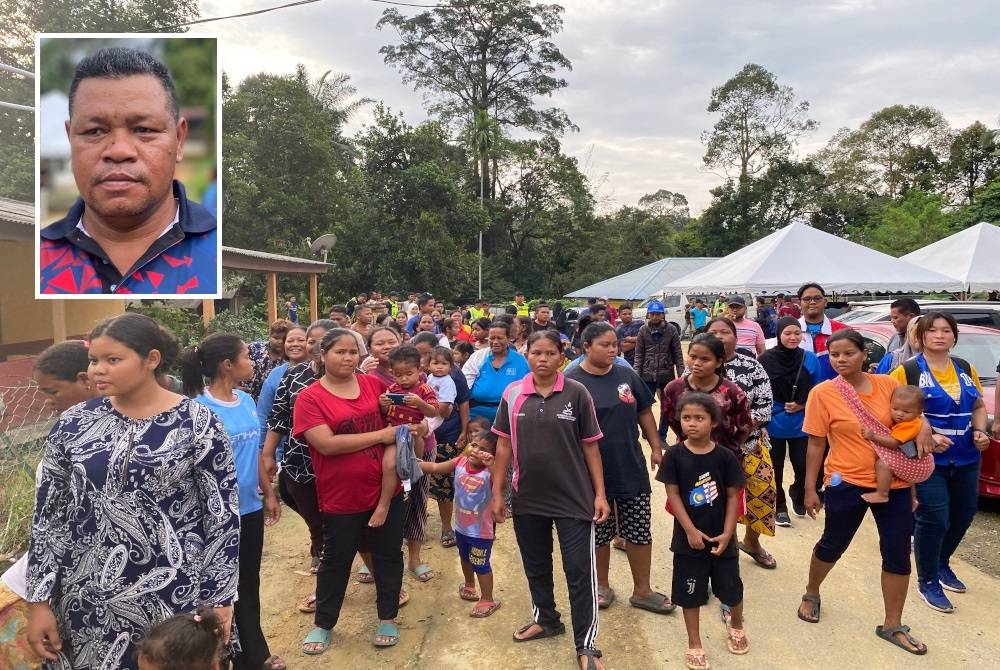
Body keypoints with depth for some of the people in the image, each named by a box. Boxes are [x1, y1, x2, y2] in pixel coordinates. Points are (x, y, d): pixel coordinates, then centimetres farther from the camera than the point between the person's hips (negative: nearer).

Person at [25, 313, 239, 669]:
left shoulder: (197, 423, -11)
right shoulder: (73, 423, 0)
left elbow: (223, 517, -8)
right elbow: (48, 514, 6)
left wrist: (219, 603, -8)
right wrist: (39, 601, 4)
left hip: (176, 600, -3)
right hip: (88, 604, 3)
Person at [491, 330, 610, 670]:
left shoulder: (577, 393, -8)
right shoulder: (512, 394, -3)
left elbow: (590, 447, -3)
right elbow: (504, 445, 4)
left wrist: (600, 494, -5)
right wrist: (497, 492, 4)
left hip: (574, 498, -3)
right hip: (527, 499, 3)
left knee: (580, 571, 4)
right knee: (536, 565, 20)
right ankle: (546, 619, 42)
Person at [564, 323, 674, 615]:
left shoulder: (626, 374, 3)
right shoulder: (571, 381, -10)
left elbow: (644, 412, 11)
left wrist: (656, 447, 7)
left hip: (631, 468, 4)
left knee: (639, 530, 10)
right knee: (599, 531, 12)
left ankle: (642, 590, 27)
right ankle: (602, 585, 33)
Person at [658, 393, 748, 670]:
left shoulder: (725, 456, -9)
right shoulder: (674, 455, -10)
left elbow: (733, 496, -4)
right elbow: (673, 494, -9)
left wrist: (727, 533, -9)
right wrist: (690, 530, -13)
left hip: (721, 537, 1)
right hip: (688, 537, -1)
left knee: (731, 588, 15)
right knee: (689, 592, 9)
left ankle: (736, 625, 46)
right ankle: (694, 644, 28)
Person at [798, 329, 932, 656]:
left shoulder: (888, 384, -1)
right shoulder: (822, 393, -10)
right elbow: (816, 444, -7)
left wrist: (923, 429, -9)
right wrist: (810, 488, -6)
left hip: (894, 483, 3)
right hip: (847, 483, -3)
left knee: (898, 553, 8)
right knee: (832, 545, 13)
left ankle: (893, 625, 25)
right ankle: (811, 594, 40)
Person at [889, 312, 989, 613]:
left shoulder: (966, 369, 9)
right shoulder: (907, 371, -9)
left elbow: (979, 407, 18)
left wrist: (980, 431, -1)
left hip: (966, 460, 6)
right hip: (927, 460, -6)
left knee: (963, 516, 15)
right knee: (934, 520, -6)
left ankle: (942, 563, 41)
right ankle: (927, 581, 13)